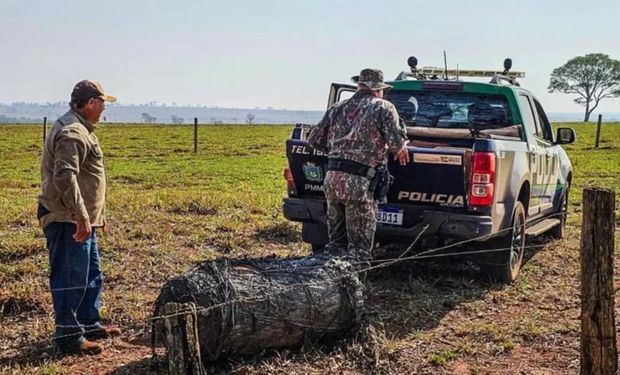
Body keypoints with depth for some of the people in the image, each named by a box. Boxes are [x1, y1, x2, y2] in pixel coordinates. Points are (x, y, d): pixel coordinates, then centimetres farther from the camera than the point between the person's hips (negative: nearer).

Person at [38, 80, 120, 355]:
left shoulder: (79, 129, 16)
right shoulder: (72, 133, -19)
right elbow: (65, 177, -30)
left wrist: (95, 215, 25)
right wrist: (81, 217, -31)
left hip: (82, 220, 11)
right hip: (69, 222, -11)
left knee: (91, 275, 20)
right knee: (71, 278, -2)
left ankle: (89, 324, 32)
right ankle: (68, 336, 7)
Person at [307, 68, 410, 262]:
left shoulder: (337, 108, 17)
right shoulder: (383, 108, 2)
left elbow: (314, 139, 18)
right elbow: (396, 142, -8)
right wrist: (401, 149, 14)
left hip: (331, 178, 6)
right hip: (358, 183, -6)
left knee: (336, 242, 21)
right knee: (359, 248, 4)